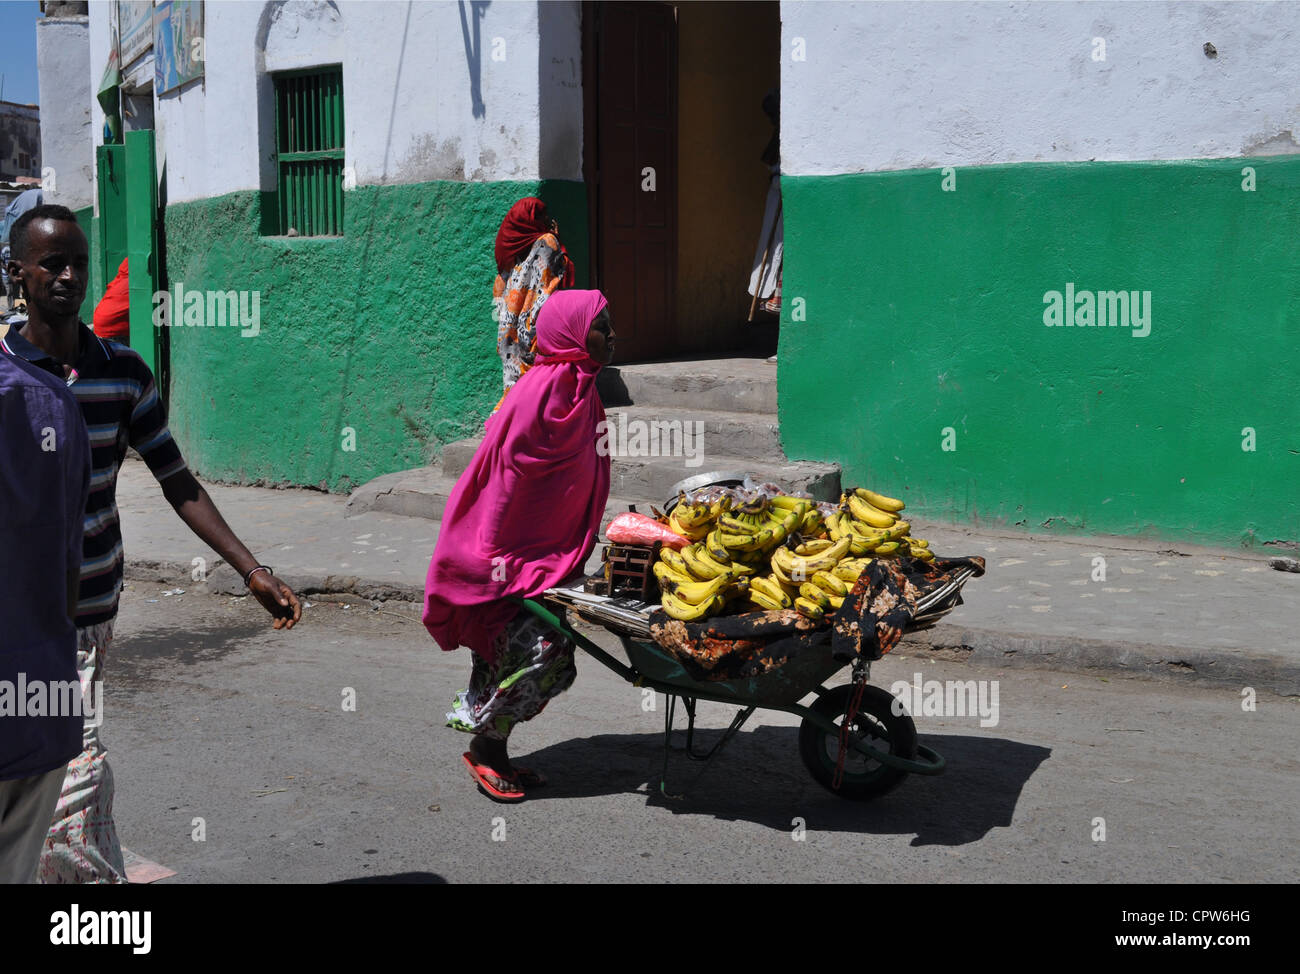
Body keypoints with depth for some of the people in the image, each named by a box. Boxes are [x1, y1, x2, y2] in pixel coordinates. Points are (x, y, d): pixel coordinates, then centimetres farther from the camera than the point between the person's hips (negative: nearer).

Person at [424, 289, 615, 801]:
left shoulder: (578, 387, 10)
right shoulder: (544, 387, -19)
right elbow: (509, 471, -20)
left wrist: (581, 548, 18)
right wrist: (498, 552, -20)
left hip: (549, 551, 9)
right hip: (515, 550, -9)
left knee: (517, 650, 13)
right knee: (538, 649, -11)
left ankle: (492, 752, 24)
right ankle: (484, 746, 6)